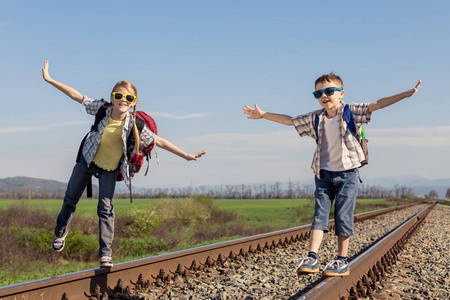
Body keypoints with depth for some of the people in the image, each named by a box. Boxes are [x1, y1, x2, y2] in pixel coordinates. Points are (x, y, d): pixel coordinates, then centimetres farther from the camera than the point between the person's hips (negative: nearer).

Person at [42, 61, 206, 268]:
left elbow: (158, 141, -20)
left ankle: (105, 251, 4)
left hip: (110, 169, -2)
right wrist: (49, 79, -13)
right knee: (70, 198, 15)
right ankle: (61, 231, 43)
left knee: (106, 209, -9)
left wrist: (185, 156, -23)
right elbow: (77, 96, -14)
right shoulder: (102, 108, -22)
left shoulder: (135, 125, -24)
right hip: (88, 159, 2)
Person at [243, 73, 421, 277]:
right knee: (319, 215, -3)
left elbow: (377, 105, -14)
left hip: (347, 174, -3)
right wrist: (262, 114, 17)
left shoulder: (350, 112, -5)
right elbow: (289, 120, 15)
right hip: (324, 174, 3)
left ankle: (342, 261, 8)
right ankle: (311, 259, -7)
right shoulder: (315, 118, 6)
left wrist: (406, 94, -24)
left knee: (343, 217, -1)